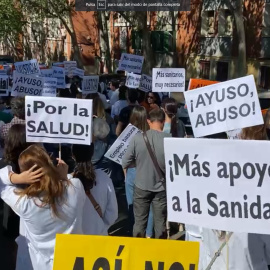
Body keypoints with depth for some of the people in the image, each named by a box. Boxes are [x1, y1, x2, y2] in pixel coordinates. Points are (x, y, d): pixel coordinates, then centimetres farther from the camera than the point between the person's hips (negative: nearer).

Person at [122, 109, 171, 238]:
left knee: (139, 222, 14)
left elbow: (125, 163, -7)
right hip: (161, 188, 0)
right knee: (160, 223, 13)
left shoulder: (137, 138, -13)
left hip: (141, 187, 0)